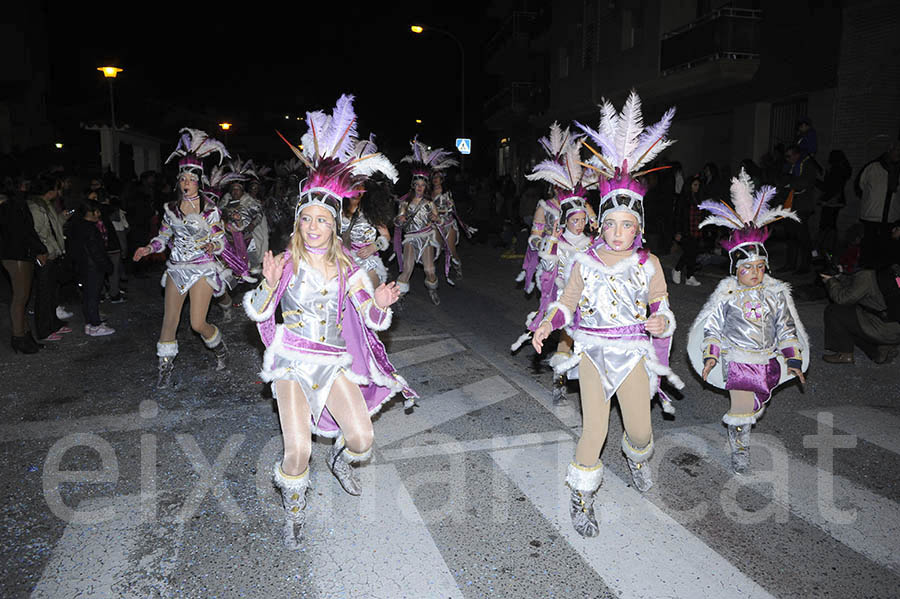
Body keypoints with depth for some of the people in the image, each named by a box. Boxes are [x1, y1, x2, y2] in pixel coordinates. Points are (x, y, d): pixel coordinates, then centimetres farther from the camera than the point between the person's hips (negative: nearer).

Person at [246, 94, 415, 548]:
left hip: (336, 361, 3)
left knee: (362, 438, -7)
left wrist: (380, 306, -22)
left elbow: (373, 318, 1)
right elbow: (257, 311, -9)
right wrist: (270, 285, -29)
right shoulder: (287, 264, -5)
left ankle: (340, 459, 32)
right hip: (293, 361, -2)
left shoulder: (346, 269, 0)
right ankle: (293, 512, 16)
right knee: (298, 449, -16)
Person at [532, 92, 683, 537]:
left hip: (633, 351, 1)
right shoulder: (585, 262, -5)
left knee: (640, 429, 8)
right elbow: (567, 302, 4)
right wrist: (548, 324, -13)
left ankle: (636, 457, 47)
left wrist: (662, 323, -21)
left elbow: (663, 310, 2)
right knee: (594, 428, -7)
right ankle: (581, 498, 14)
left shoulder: (648, 264, -5)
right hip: (592, 350, -1)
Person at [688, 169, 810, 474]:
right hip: (737, 359, -4)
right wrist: (711, 355, -11)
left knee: (756, 405, 16)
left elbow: (785, 326, 7)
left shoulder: (775, 291, 0)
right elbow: (713, 325, -4)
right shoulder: (727, 293, -9)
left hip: (768, 360, 4)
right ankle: (739, 450, 18)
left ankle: (738, 427, 43)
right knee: (742, 408, -1)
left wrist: (793, 359, 4)